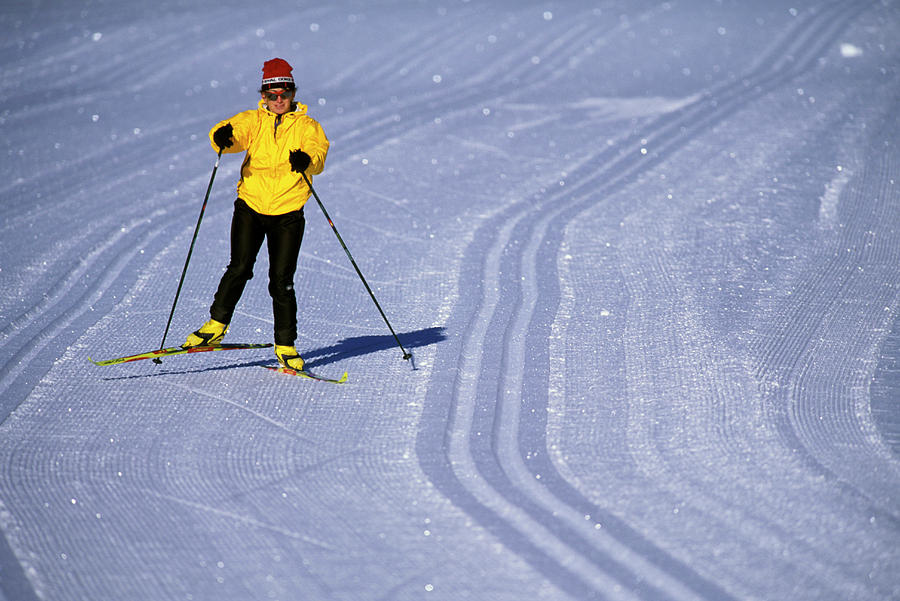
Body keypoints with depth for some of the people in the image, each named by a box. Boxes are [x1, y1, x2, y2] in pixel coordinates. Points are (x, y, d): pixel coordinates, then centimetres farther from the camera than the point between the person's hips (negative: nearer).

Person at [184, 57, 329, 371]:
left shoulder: (306, 125, 3)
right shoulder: (253, 120, 7)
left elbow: (318, 151, -14)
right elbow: (235, 132, -11)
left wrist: (307, 160, -38)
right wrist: (222, 136, -35)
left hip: (288, 212, -1)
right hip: (250, 206, 1)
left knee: (282, 280, -2)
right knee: (240, 267, -12)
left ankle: (286, 346, 8)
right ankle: (217, 324, 6)